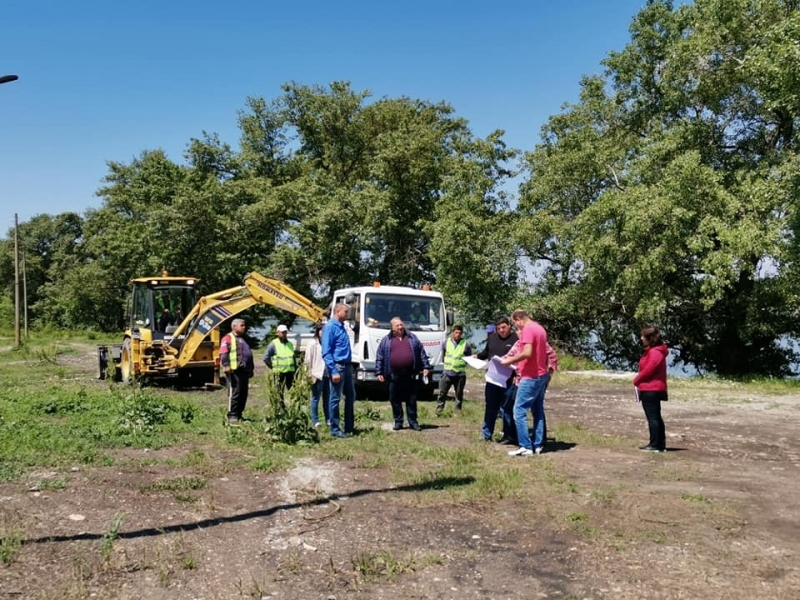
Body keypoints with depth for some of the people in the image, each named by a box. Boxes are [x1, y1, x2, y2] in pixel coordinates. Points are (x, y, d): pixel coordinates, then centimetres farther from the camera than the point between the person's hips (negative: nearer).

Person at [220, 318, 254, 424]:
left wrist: (251, 369, 27)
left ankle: (239, 415, 17)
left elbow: (249, 355, 31)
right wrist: (226, 366, -25)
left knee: (243, 394, 9)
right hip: (234, 371, -9)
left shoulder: (243, 339, 26)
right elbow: (223, 354, -14)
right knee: (235, 394, -9)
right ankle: (232, 416, -5)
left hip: (244, 371, 9)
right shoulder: (228, 338, -2)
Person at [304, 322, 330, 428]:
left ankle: (328, 419, 17)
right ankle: (315, 421, 7)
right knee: (316, 398, 1)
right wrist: (311, 375, -11)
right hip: (317, 375, -6)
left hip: (327, 374, 6)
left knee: (327, 397, 10)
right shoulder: (312, 343, -4)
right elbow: (308, 360, -6)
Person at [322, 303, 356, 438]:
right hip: (337, 366, -9)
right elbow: (326, 352, -16)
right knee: (335, 398, -1)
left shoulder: (341, 327, 15)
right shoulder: (330, 327, -11)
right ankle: (335, 429, 6)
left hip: (347, 366, 9)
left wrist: (349, 365, 15)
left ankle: (349, 427, 23)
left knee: (350, 396, 13)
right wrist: (333, 371, -21)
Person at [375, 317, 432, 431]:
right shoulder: (386, 341, 9)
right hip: (394, 376, 0)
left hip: (411, 375, 0)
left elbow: (422, 353, 12)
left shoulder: (412, 338, 12)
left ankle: (413, 422, 13)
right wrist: (379, 373, 1)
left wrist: (426, 367, 4)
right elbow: (379, 357, 7)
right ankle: (398, 422, 16)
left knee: (411, 400, 4)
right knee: (395, 400, 4)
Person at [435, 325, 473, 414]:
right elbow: (443, 354, 15)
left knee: (459, 394, 10)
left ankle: (458, 410, 21)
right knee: (442, 392, -1)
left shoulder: (466, 344, -5)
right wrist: (447, 363, 7)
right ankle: (439, 409, 6)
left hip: (460, 374, -1)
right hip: (447, 373, 1)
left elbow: (469, 358, 5)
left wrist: (462, 364, -4)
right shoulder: (446, 342, 1)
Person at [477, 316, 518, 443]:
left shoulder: (516, 339, -10)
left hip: (509, 379, -6)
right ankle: (486, 434, 22)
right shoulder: (492, 337, 12)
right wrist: (477, 357, 8)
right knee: (490, 406, 13)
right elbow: (486, 352, 25)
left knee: (507, 408, 1)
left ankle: (509, 436, 10)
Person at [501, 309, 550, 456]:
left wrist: (510, 360, -14)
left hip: (530, 377, -10)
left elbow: (527, 353, -26)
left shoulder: (527, 329, -16)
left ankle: (525, 447, -7)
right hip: (541, 374, 10)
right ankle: (538, 445, 16)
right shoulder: (539, 328, 14)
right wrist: (515, 360, 19)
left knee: (519, 411, -6)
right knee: (538, 411, 12)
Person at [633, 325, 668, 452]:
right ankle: (661, 445, 20)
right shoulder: (651, 351, 15)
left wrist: (636, 380, -7)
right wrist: (638, 381, 4)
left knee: (652, 417, -6)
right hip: (654, 389, 11)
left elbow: (648, 370, -21)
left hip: (650, 390, -11)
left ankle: (655, 445, -2)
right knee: (656, 417, 14)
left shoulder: (655, 352, -17)